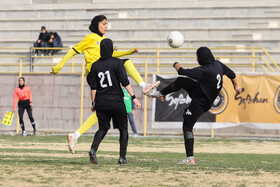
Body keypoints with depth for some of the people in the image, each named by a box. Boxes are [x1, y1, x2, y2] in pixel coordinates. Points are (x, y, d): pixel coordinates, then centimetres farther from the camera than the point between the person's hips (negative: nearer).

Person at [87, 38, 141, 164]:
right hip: (116, 102, -3)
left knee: (103, 128, 14)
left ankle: (93, 149, -11)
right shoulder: (117, 63, -7)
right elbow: (125, 82, -12)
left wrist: (93, 103, 13)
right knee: (123, 129, 11)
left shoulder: (95, 65, 4)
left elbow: (93, 87, 5)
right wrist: (134, 97, -10)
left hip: (101, 102, 3)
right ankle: (122, 157, 6)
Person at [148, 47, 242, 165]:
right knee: (180, 81, 20)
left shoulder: (203, 70, -30)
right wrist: (236, 86, 22)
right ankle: (161, 94, 44)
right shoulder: (218, 64, -7)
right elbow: (232, 74, 5)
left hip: (200, 102, -9)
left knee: (187, 127, -5)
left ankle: (190, 158, -6)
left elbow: (182, 72, -23)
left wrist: (177, 66, -1)